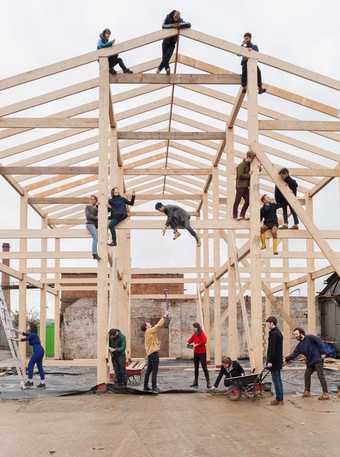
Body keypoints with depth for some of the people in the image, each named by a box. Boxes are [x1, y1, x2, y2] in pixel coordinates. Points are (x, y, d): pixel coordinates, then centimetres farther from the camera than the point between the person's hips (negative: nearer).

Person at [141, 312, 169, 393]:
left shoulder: (149, 332, 18)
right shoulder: (149, 331, -10)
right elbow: (158, 326, -16)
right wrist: (164, 317, -12)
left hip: (150, 353, 10)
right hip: (154, 353, -10)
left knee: (149, 370, 12)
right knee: (155, 371, -9)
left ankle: (146, 387, 16)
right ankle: (154, 387, -11)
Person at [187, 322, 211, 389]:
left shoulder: (202, 334, -11)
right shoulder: (194, 334, 8)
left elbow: (204, 341, -23)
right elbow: (191, 340, 14)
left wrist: (196, 345, -22)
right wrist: (188, 342, -7)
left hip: (202, 353, -7)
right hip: (196, 353, 7)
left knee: (204, 367, -9)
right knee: (196, 368, 12)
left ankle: (208, 383, -8)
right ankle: (195, 382, 20)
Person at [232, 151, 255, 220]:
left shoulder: (249, 165, 12)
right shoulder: (241, 165, -13)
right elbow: (240, 175, -20)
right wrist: (249, 175, -16)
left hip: (246, 186, 8)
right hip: (240, 186, -8)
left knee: (247, 201, 6)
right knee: (237, 201, 0)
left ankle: (242, 215, 14)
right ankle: (235, 216, 6)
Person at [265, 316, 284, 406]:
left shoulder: (273, 334, -17)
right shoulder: (278, 333, 14)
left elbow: (272, 349, -21)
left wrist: (270, 361, -20)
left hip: (274, 361, -10)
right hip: (278, 361, 10)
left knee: (276, 380, -4)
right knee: (278, 380, 13)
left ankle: (278, 399, -1)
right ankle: (280, 399, 18)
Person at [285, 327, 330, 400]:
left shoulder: (310, 337, -8)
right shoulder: (299, 346, 12)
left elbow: (319, 342, -14)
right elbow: (294, 354, 3)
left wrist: (322, 353, -18)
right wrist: (288, 358, -14)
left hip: (318, 360, -8)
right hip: (310, 362, 8)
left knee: (321, 375, -9)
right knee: (307, 375, 12)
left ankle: (326, 394, -8)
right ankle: (307, 391, 24)